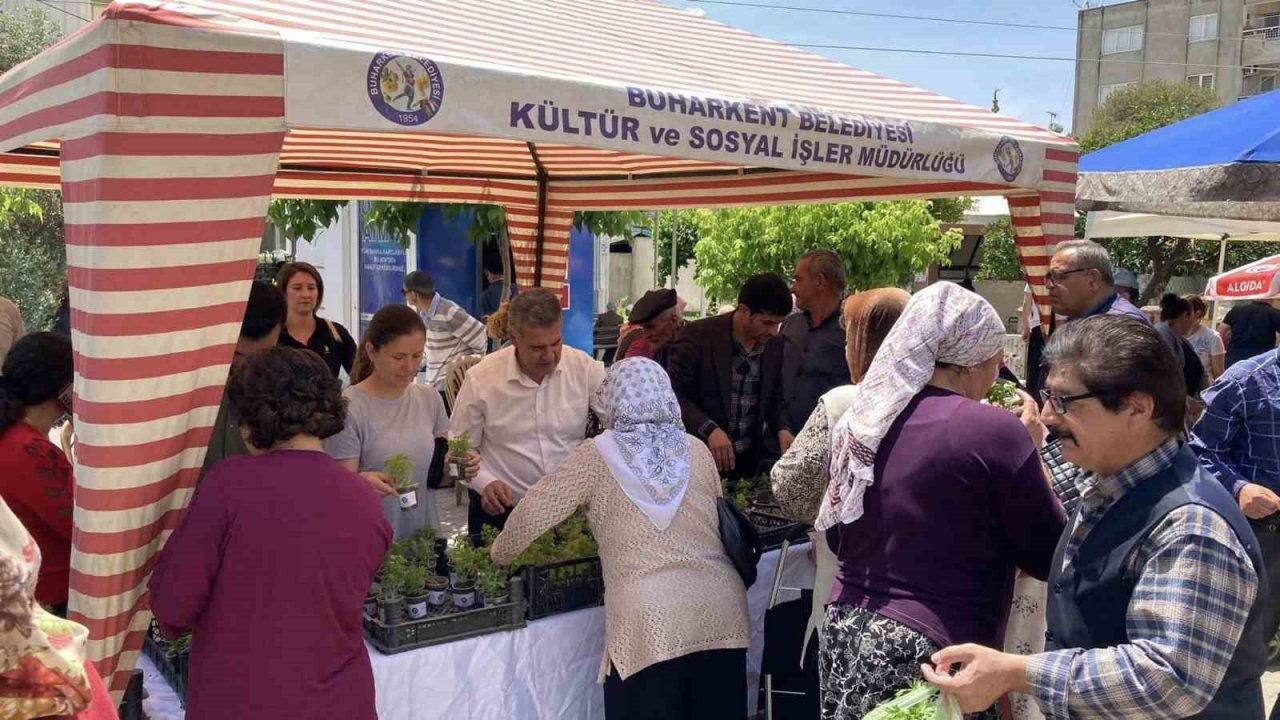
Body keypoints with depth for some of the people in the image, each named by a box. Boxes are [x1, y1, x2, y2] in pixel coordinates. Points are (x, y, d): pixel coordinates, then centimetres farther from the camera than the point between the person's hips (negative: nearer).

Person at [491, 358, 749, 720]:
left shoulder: (595, 456, 1)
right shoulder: (698, 451, 11)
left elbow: (533, 513, 3)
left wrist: (500, 553, 22)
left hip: (649, 615, -3)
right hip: (722, 607, 4)